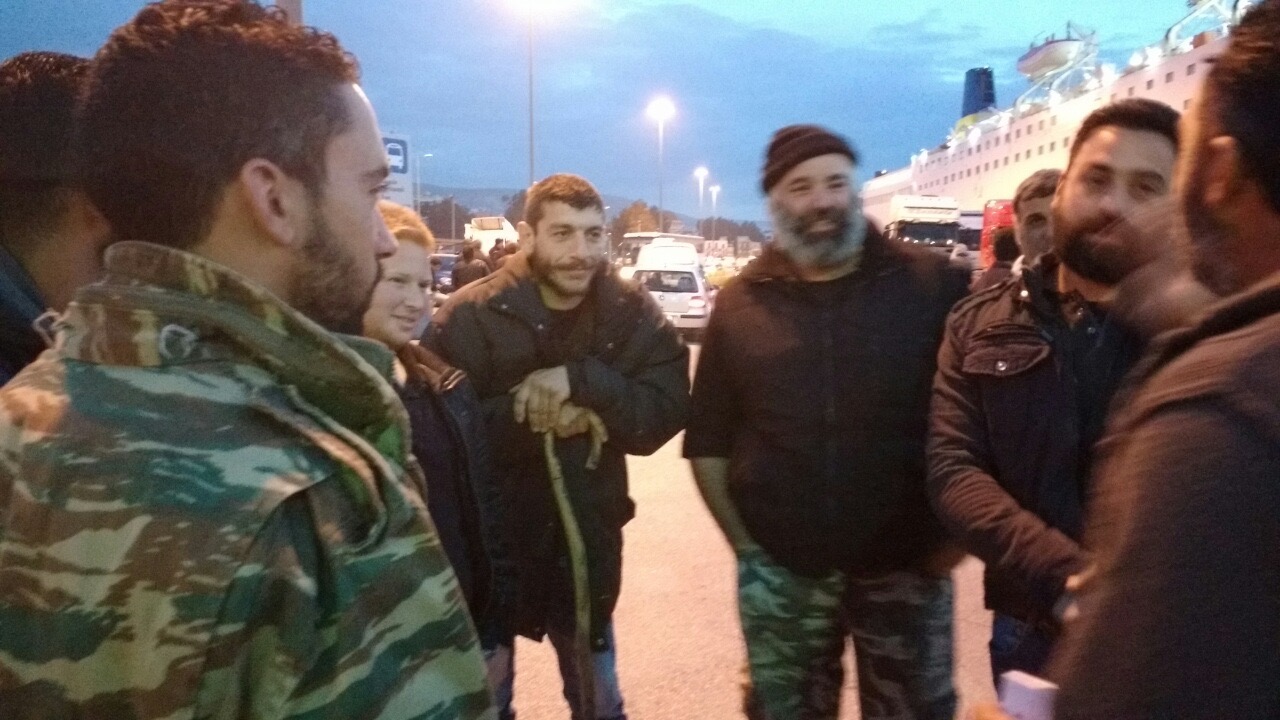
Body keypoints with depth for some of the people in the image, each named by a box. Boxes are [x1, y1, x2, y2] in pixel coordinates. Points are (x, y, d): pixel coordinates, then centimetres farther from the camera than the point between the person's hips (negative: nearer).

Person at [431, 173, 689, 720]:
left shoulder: (632, 314, -5)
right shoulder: (471, 315, -13)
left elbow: (664, 415, -14)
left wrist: (580, 381, -26)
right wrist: (534, 419, -27)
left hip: (589, 537, 2)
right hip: (490, 539, -2)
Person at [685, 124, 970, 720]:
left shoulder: (934, 285, -5)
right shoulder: (740, 303, 1)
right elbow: (707, 442, 5)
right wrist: (744, 544, 0)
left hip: (907, 565, -1)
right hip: (780, 574, 2)